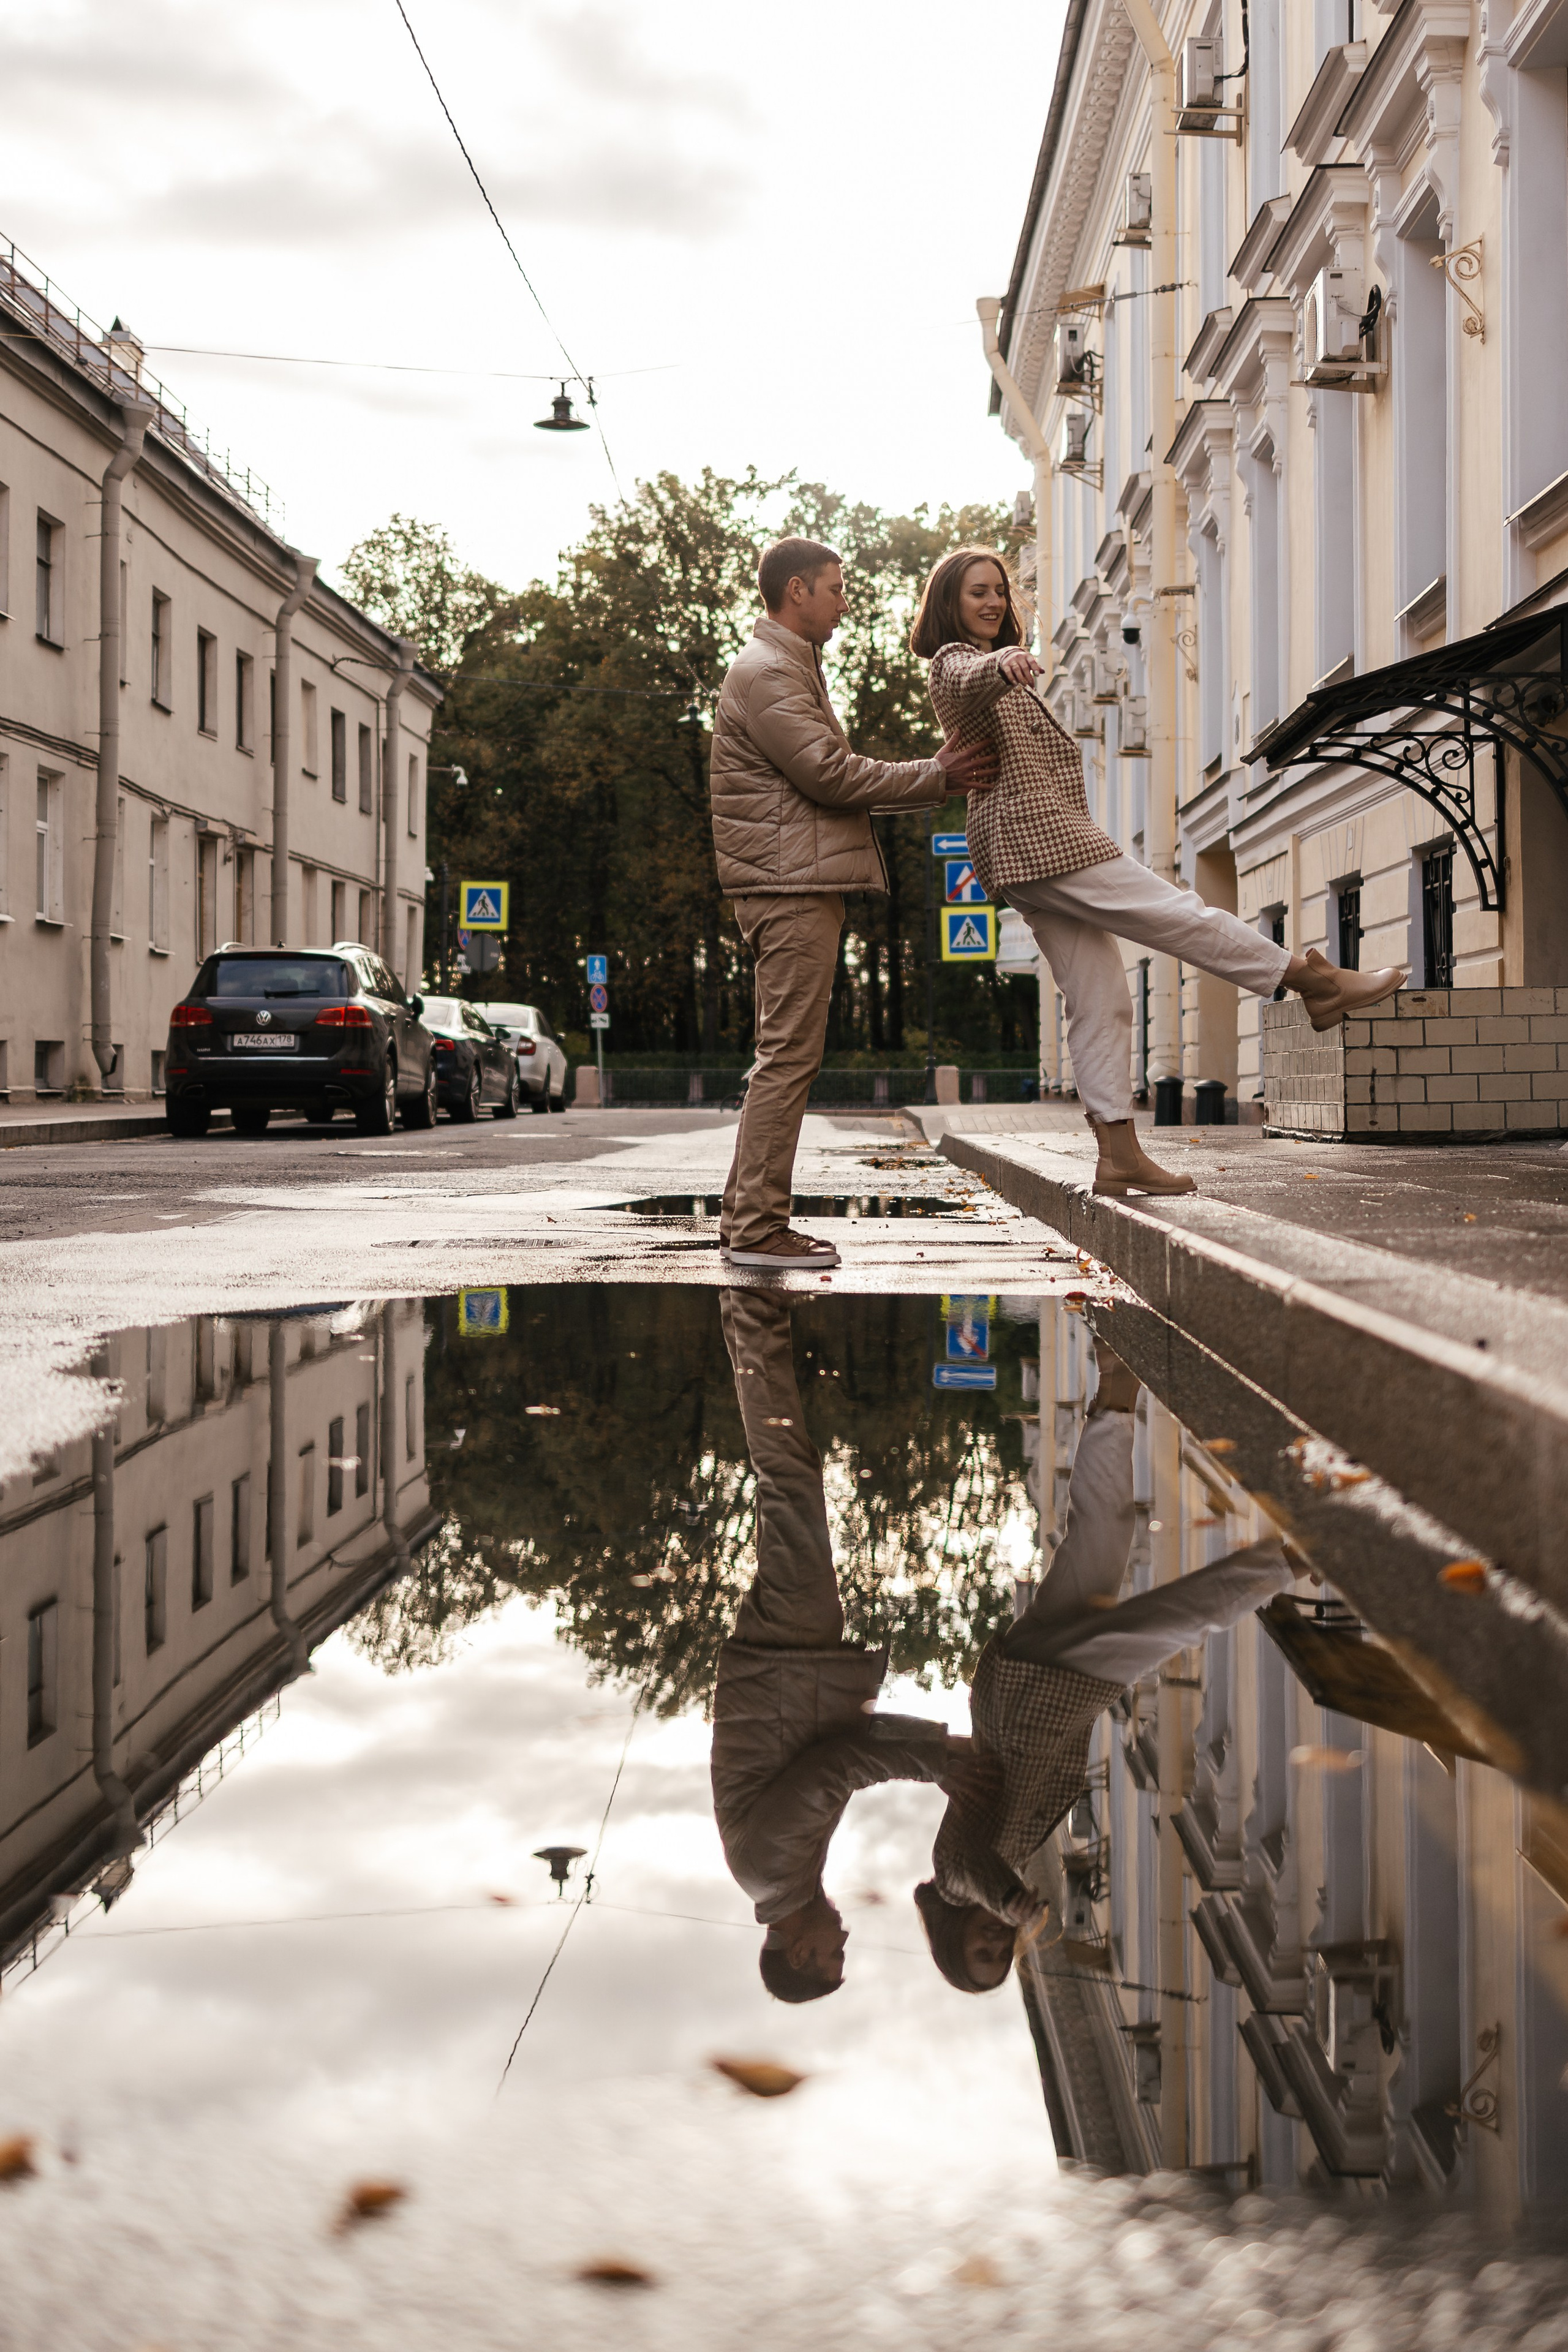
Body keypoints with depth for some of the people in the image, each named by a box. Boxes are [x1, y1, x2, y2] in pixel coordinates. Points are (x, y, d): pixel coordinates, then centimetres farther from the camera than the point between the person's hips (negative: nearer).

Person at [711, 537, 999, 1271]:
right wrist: (936, 777, -8)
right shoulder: (767, 672, -10)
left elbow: (831, 775, 23)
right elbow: (830, 774, -17)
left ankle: (746, 1217, 14)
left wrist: (935, 773, 12)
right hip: (791, 885, -11)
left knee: (785, 1057, 11)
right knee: (789, 1055, -11)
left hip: (797, 885, 11)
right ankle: (758, 1227, -10)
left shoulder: (790, 668, 25)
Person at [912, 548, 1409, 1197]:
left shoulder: (994, 669, 29)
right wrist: (1003, 664, -52)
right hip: (1037, 831, -10)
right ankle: (1313, 980, -6)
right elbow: (971, 681, -30)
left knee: (1100, 999, 2)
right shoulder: (955, 662, -3)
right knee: (1176, 914, -9)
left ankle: (1119, 1155, -2)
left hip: (1039, 846, 10)